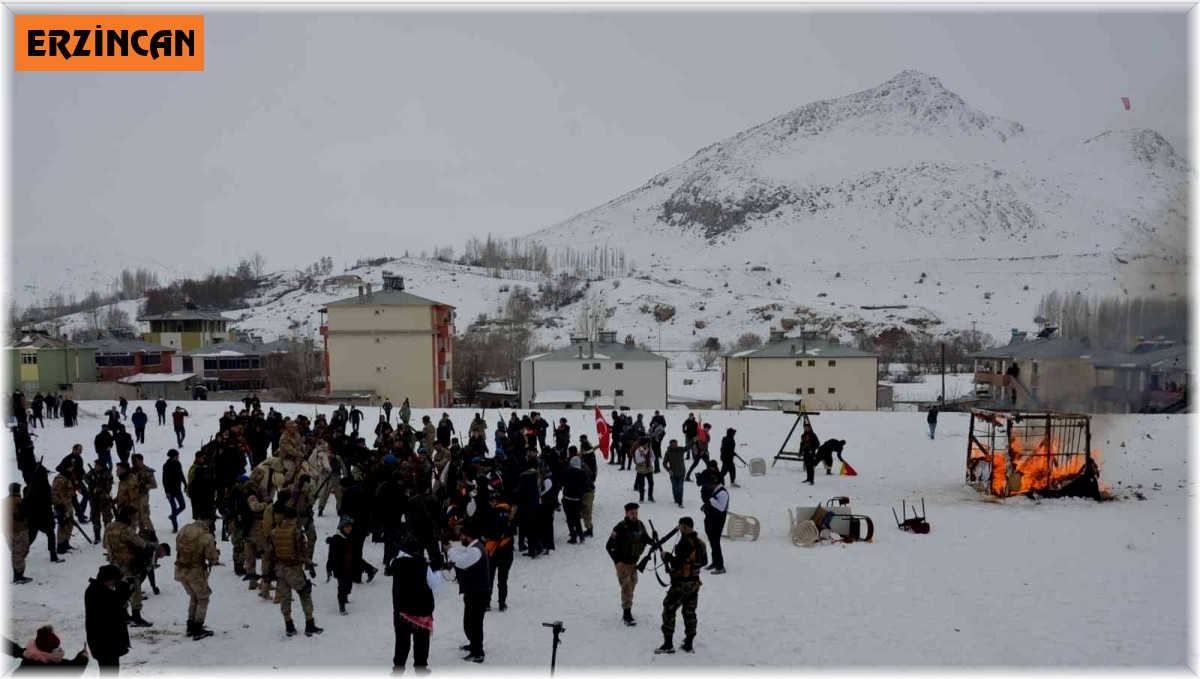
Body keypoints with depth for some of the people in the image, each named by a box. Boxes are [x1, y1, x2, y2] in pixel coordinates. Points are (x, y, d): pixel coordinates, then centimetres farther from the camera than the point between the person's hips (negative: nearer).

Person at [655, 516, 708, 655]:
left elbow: (677, 563, -22)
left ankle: (668, 644, -1)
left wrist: (667, 556, -7)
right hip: (695, 582, 8)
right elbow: (704, 561, 17)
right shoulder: (700, 542, 6)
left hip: (681, 583, -8)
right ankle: (688, 644, 17)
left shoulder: (684, 543, -20)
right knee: (690, 612, 14)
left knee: (668, 610, 1)